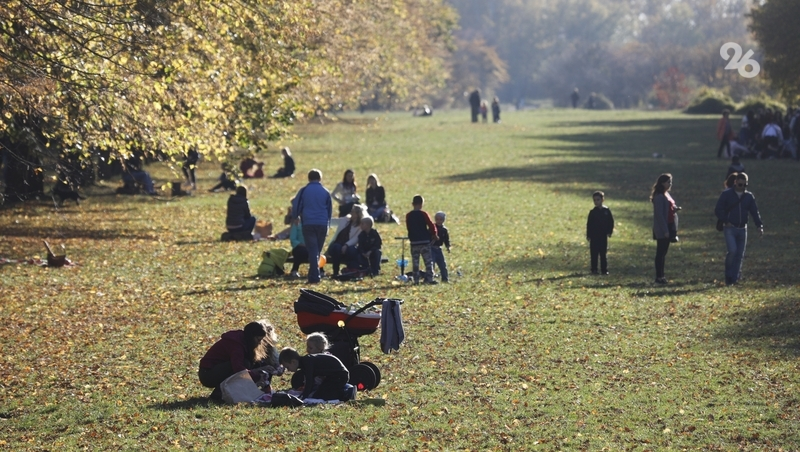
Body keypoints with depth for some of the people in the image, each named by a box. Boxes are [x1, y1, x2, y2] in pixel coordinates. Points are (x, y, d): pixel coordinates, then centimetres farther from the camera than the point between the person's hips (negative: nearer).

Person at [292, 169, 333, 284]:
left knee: (312, 250, -4)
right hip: (322, 224, 2)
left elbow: (296, 205, 3)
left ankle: (314, 277, -14)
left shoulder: (304, 191, 0)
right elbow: (330, 210, 14)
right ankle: (313, 275, 18)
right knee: (318, 250, 14)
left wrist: (295, 217, 24)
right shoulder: (325, 192, 6)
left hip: (308, 224, -2)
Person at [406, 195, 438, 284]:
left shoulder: (408, 216, 3)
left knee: (415, 262, 7)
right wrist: (434, 234, 8)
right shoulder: (423, 214, -7)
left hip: (414, 241, 3)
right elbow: (431, 225, -9)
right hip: (425, 241, -3)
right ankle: (429, 279, -4)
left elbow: (408, 227, 11)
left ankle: (416, 280, 5)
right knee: (428, 261, 2)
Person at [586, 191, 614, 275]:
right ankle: (594, 270, 6)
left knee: (603, 254, 5)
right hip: (594, 237, 0)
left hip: (603, 236, 0)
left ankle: (604, 270, 8)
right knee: (594, 254, 1)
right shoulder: (592, 212, 0)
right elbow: (589, 224, 1)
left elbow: (611, 222, 6)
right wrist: (588, 235, -4)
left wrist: (610, 232, -3)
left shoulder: (606, 211, 1)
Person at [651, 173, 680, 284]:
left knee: (663, 253, 12)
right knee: (661, 252, -5)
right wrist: (665, 230, -21)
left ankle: (661, 276, 16)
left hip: (669, 226, 9)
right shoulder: (659, 197, -14)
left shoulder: (666, 195, 14)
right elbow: (659, 214, -19)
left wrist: (675, 209, 2)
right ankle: (659, 277, -3)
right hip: (662, 229, -9)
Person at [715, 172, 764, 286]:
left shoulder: (749, 196, 7)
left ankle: (734, 278, 11)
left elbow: (755, 212, 7)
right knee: (732, 251, -19)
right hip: (729, 228, -4)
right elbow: (718, 210, -3)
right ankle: (728, 275, -3)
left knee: (739, 254, 3)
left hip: (742, 229, 4)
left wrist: (760, 226, -5)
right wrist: (725, 221, -14)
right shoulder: (726, 194, -3)